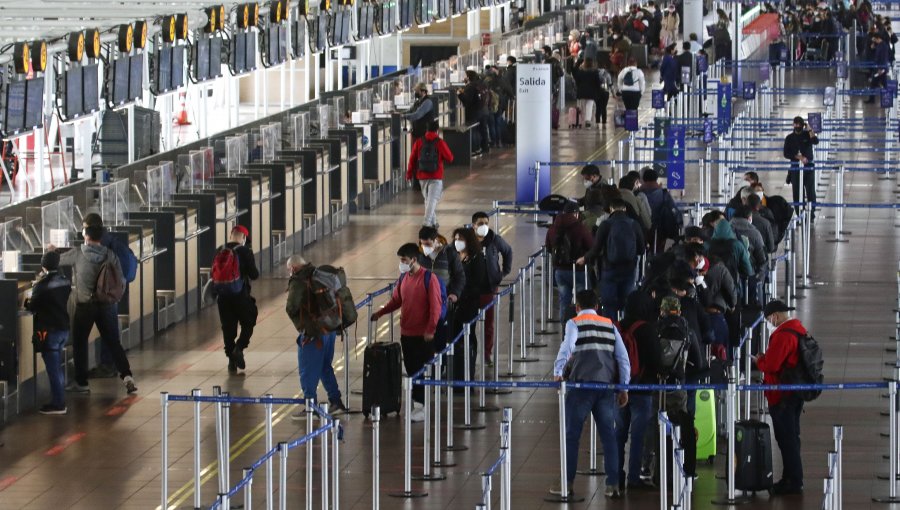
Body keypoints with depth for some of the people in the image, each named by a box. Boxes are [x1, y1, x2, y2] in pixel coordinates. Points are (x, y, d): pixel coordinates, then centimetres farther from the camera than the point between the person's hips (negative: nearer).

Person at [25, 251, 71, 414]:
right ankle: (59, 399, 22)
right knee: (57, 367, 18)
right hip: (64, 328, 7)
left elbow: (32, 307, -10)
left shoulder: (42, 285, -16)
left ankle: (58, 404, -2)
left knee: (53, 368, -3)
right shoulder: (65, 281, 3)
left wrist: (27, 302, 12)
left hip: (49, 330, -7)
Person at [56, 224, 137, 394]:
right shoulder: (110, 255, -2)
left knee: (79, 343, 12)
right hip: (107, 306, 2)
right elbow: (121, 280, -3)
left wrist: (51, 251, 29)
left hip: (85, 306, -2)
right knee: (113, 342, 8)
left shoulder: (77, 254, -6)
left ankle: (81, 382, 13)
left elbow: (57, 260, 8)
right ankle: (127, 376, -7)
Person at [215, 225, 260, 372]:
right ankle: (239, 348, -12)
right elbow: (254, 274, -10)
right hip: (241, 294, -4)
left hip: (223, 296, 4)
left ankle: (231, 360, 9)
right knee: (248, 323, 11)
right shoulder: (245, 251, -9)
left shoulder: (220, 251, 4)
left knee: (228, 327, 10)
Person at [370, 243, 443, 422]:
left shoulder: (428, 278, -13)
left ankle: (422, 407, 1)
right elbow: (396, 300, 18)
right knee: (411, 369, 11)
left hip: (423, 335, -7)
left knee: (423, 371, -3)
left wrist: (430, 329, -19)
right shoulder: (403, 278, 9)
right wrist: (381, 313, 5)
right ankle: (417, 403, 20)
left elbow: (436, 306, -14)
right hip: (406, 333, 7)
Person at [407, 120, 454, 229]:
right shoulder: (440, 143, -9)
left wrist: (409, 173, 13)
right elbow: (450, 158, -4)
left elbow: (412, 159, 3)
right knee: (432, 199, -6)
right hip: (436, 177, -4)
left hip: (422, 176, 4)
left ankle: (433, 222, 27)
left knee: (428, 199, 18)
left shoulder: (419, 142, 0)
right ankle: (427, 222, -21)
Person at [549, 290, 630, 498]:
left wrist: (558, 373, -21)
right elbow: (623, 357, 12)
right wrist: (624, 387, 15)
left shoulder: (575, 323, 3)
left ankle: (567, 483, 4)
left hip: (582, 383, -4)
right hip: (607, 384, 4)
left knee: (571, 434, 4)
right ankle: (613, 485, 2)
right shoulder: (610, 325, 16)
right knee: (608, 434, 6)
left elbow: (567, 347, -16)